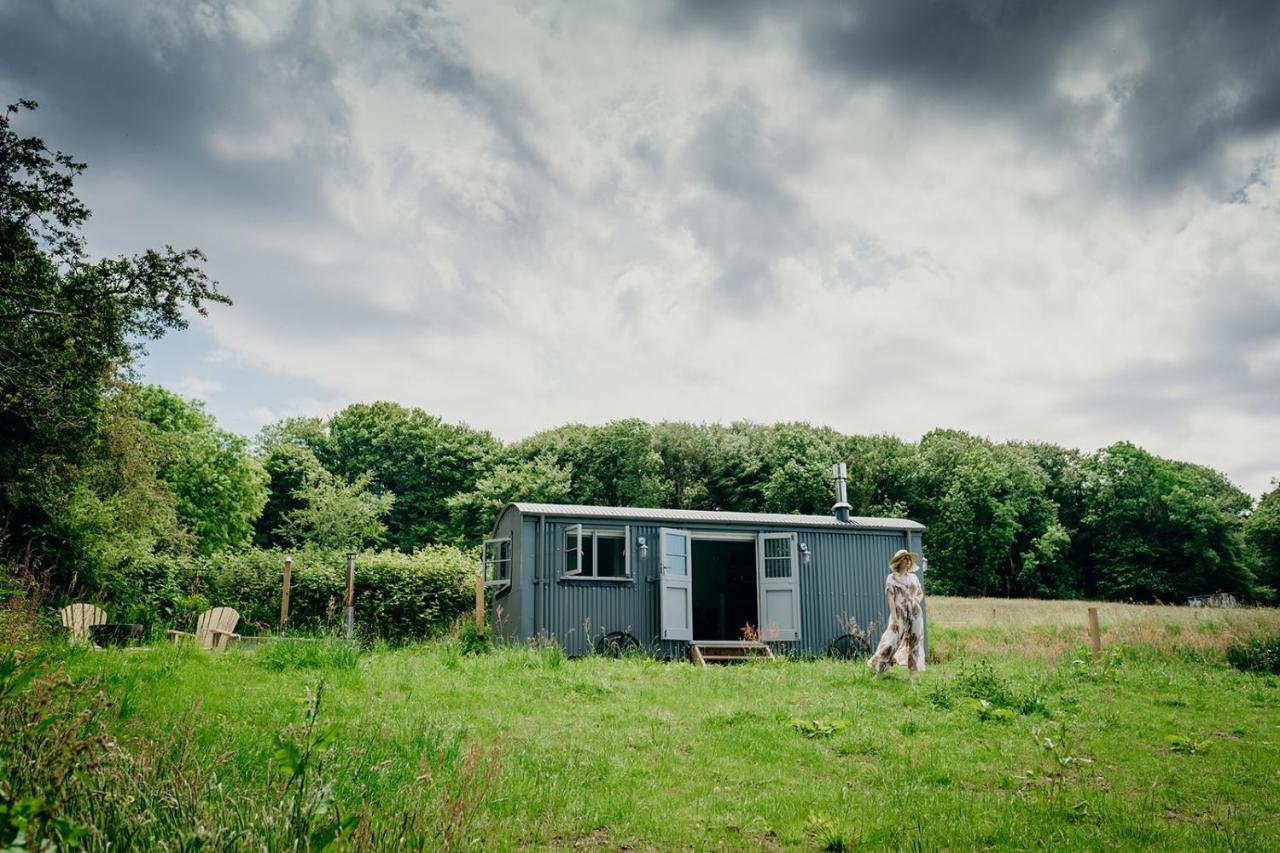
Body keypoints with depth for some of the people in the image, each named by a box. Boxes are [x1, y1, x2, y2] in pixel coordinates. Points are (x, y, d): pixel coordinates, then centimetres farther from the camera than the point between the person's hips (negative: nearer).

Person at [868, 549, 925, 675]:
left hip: (916, 614, 5)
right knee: (891, 642, -10)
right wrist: (894, 618, -16)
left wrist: (916, 601, 4)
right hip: (900, 614, -5)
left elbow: (921, 593, 26)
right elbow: (890, 598, -7)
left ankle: (913, 673, 10)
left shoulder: (913, 577, 14)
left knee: (915, 642, 3)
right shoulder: (892, 578, 1)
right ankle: (877, 671, -3)